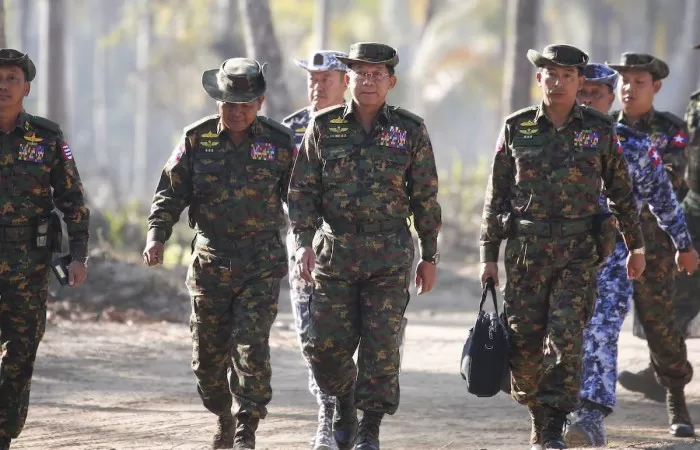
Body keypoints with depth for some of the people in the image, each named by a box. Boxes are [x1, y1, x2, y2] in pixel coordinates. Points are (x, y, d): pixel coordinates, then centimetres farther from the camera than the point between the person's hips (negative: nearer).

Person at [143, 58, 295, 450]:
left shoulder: (280, 142, 0)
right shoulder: (197, 139, 2)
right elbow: (171, 192, 3)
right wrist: (157, 235, -10)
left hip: (261, 264, -2)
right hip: (210, 262, 2)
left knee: (251, 347, -13)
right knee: (208, 352, 8)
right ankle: (224, 418, 30)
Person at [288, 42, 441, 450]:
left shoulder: (410, 130, 2)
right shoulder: (324, 127, 4)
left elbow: (425, 198, 6)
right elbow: (303, 190, 4)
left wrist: (430, 256, 5)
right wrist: (304, 242, -9)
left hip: (390, 255, -1)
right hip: (335, 251, 1)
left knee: (382, 346, -5)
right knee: (327, 345, 0)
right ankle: (344, 410, 26)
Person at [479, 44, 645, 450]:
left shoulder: (599, 130, 3)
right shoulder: (516, 129, 5)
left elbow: (622, 191, 12)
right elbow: (497, 195, 9)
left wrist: (636, 245, 15)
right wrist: (488, 254, 6)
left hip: (579, 251, -1)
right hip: (526, 249, 1)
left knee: (565, 335, -12)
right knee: (524, 340, 2)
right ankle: (538, 415, 23)